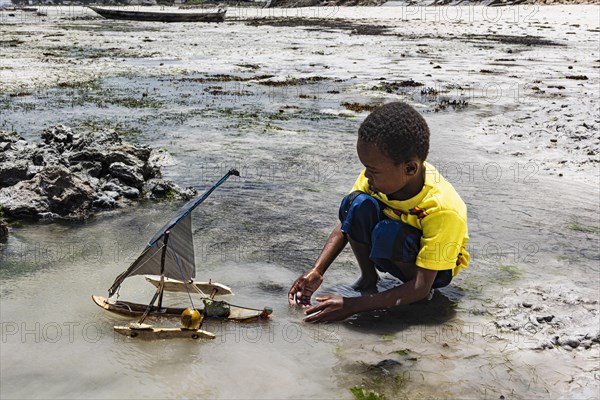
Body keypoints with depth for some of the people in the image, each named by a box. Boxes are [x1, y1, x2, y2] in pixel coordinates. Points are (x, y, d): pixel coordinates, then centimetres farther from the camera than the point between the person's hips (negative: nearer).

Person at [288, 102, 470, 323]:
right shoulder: (378, 176, -21)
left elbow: (421, 287, -33)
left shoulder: (442, 209, -34)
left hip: (437, 268, -4)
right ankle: (368, 278, -6)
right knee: (357, 204, -26)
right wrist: (316, 272, -22)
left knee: (389, 232, -37)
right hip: (390, 255, 5)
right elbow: (347, 223, -8)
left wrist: (353, 305, -38)